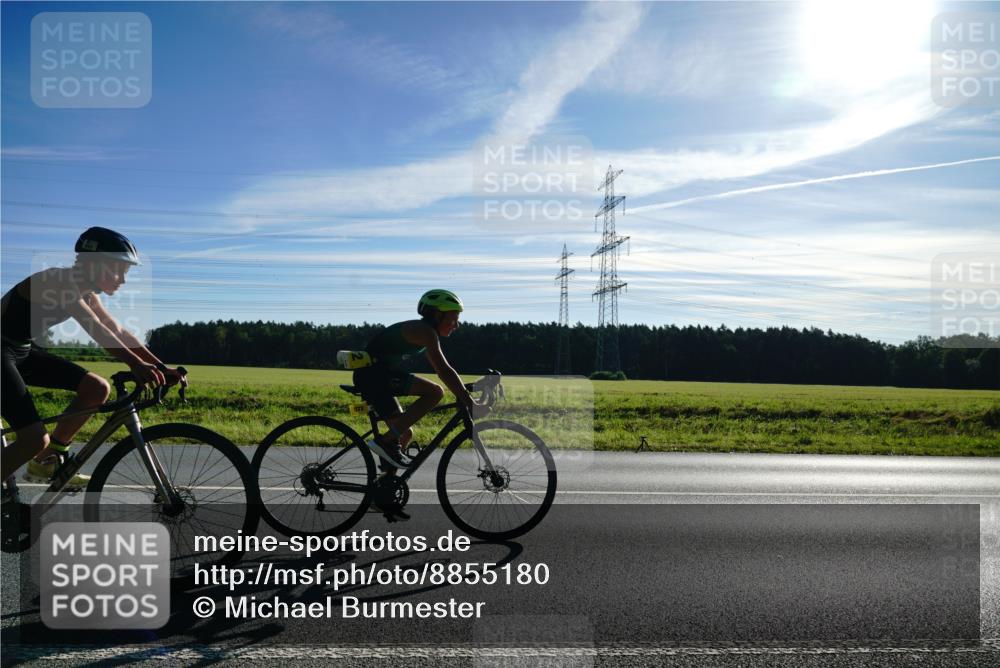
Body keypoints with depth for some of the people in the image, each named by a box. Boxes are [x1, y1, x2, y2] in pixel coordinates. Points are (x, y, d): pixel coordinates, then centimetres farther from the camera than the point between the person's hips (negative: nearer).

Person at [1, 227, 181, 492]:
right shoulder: (57, 281, -23)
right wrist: (135, 364, -48)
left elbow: (119, 332, 1)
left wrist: (161, 367, -9)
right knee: (36, 440, -21)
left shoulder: (85, 293, 4)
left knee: (98, 388, -4)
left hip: (23, 351, 9)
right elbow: (93, 327, -37)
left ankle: (46, 462, 10)